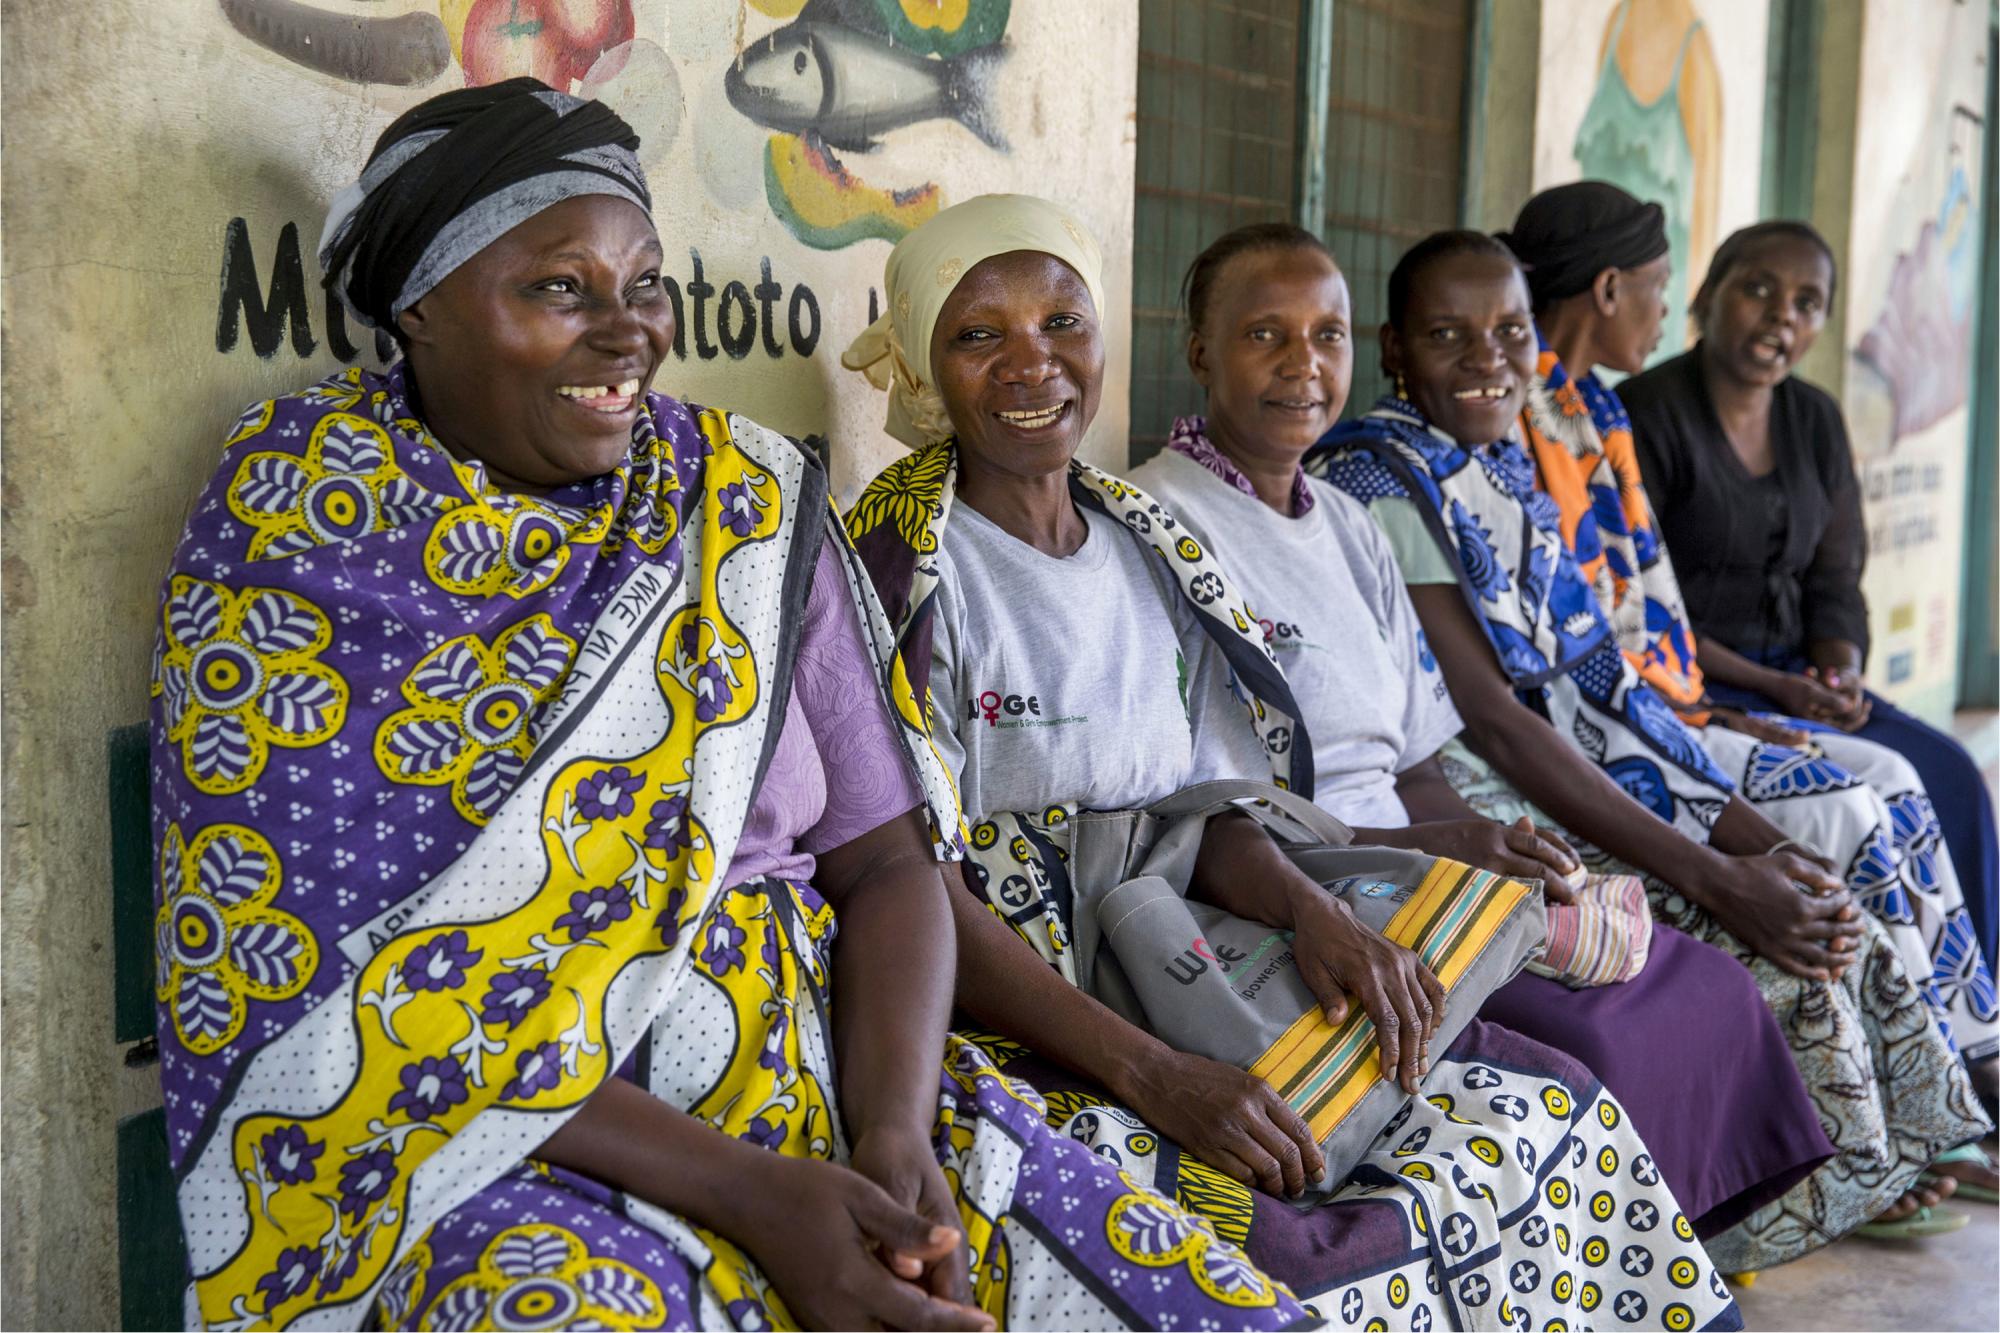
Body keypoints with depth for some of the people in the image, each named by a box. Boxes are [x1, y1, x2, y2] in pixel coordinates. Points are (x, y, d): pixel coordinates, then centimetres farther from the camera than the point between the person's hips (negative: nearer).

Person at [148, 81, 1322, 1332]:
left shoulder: (751, 503, 5)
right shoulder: (298, 536, -6)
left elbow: (886, 855, 4)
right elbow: (329, 992, -12)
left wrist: (894, 1134, -15)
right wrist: (745, 1191, -19)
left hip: (815, 1077, 4)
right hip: (484, 1146, -3)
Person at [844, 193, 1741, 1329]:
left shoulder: (1150, 548, 12)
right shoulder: (907, 576, -8)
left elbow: (1206, 816, 13)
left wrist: (1309, 907, -10)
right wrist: (1150, 1074, -23)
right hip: (1009, 1039, -6)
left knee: (1545, 1112, -5)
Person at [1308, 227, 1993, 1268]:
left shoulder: (1507, 473, 14)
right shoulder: (1378, 478, -13)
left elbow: (1601, 688, 12)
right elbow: (1489, 720, -19)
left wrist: (1756, 843, -2)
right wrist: (1712, 876, -21)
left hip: (1571, 790, 8)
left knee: (1820, 919, -5)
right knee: (1775, 962, -17)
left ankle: (1870, 1178, 12)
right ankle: (1818, 1202, 5)